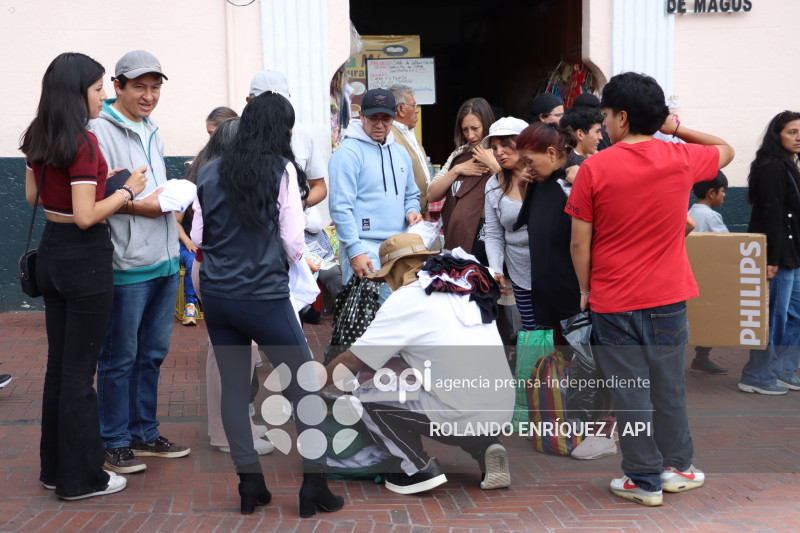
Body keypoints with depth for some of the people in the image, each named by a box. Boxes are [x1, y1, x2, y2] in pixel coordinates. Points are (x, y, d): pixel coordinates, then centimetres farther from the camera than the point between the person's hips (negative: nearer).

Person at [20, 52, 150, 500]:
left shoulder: (38, 137, 6)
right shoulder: (84, 142, -19)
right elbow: (86, 216, -23)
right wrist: (126, 191, -10)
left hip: (52, 250, 9)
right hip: (85, 258, -9)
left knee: (58, 365, 17)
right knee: (80, 370, 1)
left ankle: (56, 467, 28)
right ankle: (82, 477, 12)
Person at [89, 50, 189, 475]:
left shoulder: (152, 133, 17)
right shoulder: (99, 132, -10)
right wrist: (136, 205, -18)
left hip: (164, 261, 8)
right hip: (127, 265, -8)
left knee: (152, 353, 15)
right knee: (120, 357, 1)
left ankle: (144, 433, 27)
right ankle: (114, 443, 14)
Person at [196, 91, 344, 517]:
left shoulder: (209, 173, 6)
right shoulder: (282, 170, -6)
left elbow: (198, 238, 10)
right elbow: (293, 243, -6)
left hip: (217, 295, 5)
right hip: (265, 296, -5)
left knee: (233, 386, 12)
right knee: (305, 387, 6)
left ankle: (250, 484, 15)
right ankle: (313, 485, 6)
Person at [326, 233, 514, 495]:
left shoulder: (404, 299, -3)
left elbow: (350, 363, 1)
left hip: (460, 419, -7)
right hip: (503, 412, 7)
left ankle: (420, 468, 1)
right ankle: (486, 447, 15)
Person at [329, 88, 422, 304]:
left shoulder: (401, 153, 17)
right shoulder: (348, 152, -7)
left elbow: (411, 194, 29)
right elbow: (340, 207, -13)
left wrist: (411, 211, 5)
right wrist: (355, 251, -19)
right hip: (364, 247, -7)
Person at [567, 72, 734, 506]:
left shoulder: (595, 168, -12)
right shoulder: (681, 159, -4)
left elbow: (579, 242, -10)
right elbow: (726, 150, 19)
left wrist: (585, 289, 4)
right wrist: (676, 128, 13)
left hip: (614, 301, -3)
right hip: (669, 296, 3)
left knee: (630, 392, 6)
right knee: (669, 385, 16)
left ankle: (645, 481, 14)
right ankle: (677, 467, 28)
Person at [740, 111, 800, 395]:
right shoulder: (772, 167, -14)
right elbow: (772, 214, -20)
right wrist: (772, 259, -23)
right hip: (777, 254, -10)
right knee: (774, 317, -4)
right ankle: (756, 377, 5)